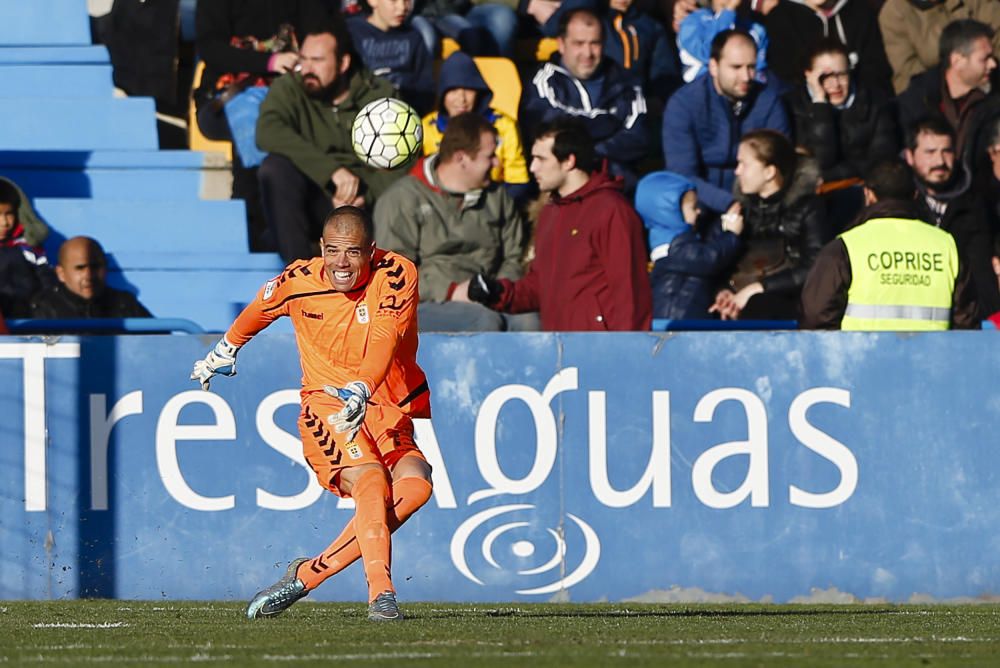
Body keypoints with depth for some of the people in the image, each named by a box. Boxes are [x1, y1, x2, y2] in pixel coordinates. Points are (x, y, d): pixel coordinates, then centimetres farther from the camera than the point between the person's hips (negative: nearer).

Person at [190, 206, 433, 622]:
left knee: (415, 485, -26)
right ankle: (381, 594, -41)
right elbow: (258, 312, 18)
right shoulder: (298, 282, -5)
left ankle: (308, 574, -23)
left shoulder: (397, 275, -12)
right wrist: (225, 351, 35)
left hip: (388, 408, 1)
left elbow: (383, 341, -27)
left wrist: (360, 390, -44)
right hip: (325, 401, -1)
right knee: (371, 482, -30)